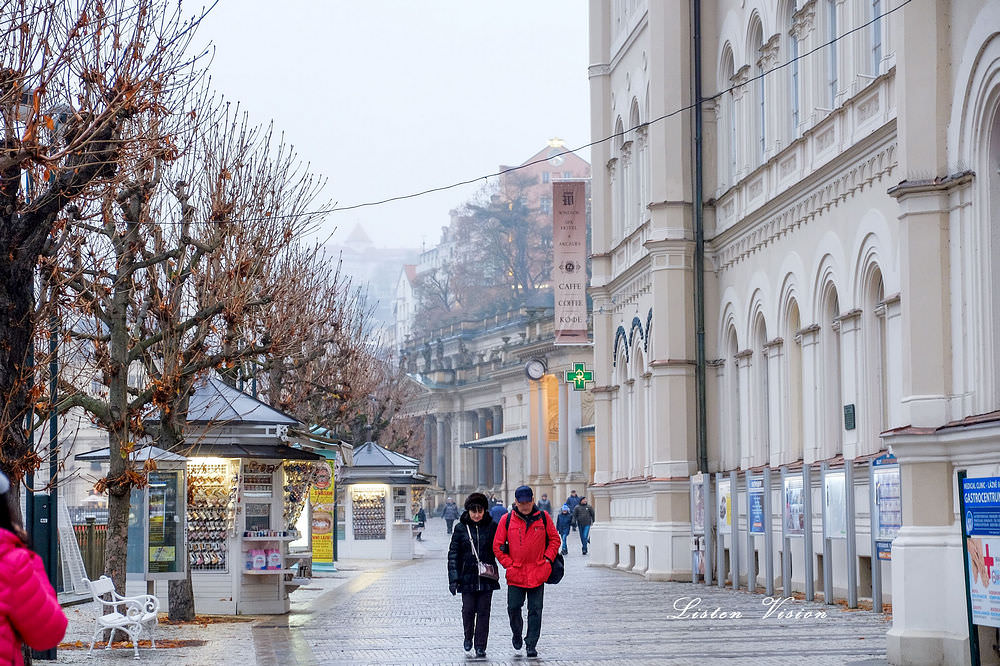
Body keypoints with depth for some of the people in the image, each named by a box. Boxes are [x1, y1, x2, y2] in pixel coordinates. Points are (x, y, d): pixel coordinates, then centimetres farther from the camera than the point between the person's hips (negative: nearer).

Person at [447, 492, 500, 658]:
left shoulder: (492, 527, 2)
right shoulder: (461, 528, 0)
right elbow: (453, 554, 0)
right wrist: (453, 578, -6)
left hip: (487, 577, 0)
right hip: (467, 576, 0)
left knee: (483, 611, 1)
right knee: (468, 610, -1)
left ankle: (480, 646, 8)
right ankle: (468, 637, 27)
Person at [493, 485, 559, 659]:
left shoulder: (543, 517, 2)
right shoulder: (507, 520, 0)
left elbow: (554, 539, 10)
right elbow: (497, 546, 4)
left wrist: (547, 559, -1)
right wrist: (509, 564, -3)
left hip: (538, 574, 0)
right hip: (515, 573, 0)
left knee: (535, 610, 0)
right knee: (514, 608, 1)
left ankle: (531, 644, 6)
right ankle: (517, 634, 28)